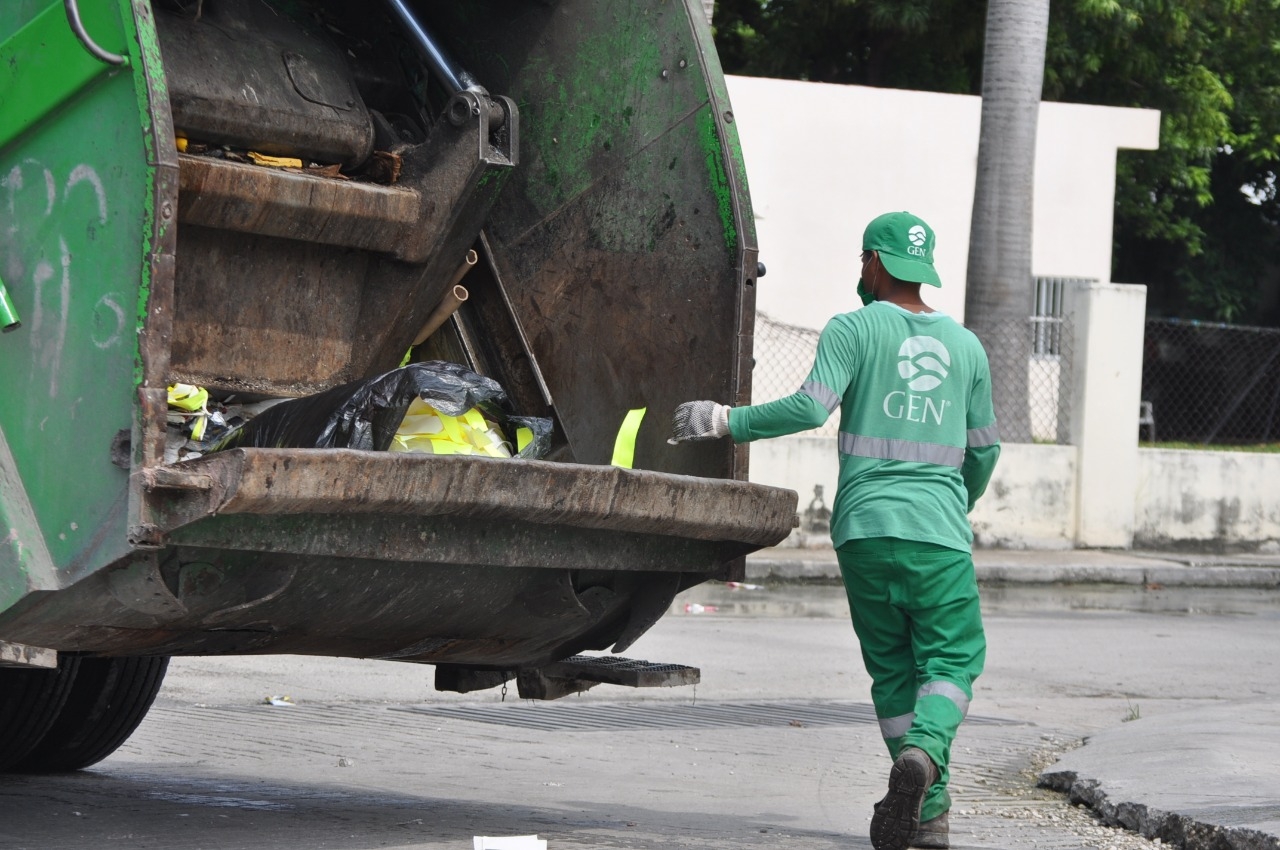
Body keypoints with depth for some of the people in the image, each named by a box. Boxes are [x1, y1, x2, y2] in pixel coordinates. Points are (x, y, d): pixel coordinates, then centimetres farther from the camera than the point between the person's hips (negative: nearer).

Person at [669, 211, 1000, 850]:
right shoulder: (965, 346, 14)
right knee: (951, 660, 2)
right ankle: (926, 749, -28)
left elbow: (810, 407, -13)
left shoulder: (855, 330, 2)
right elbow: (984, 449, 21)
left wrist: (727, 422, -3)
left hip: (866, 528, -1)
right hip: (940, 534, 1)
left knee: (893, 670, 7)